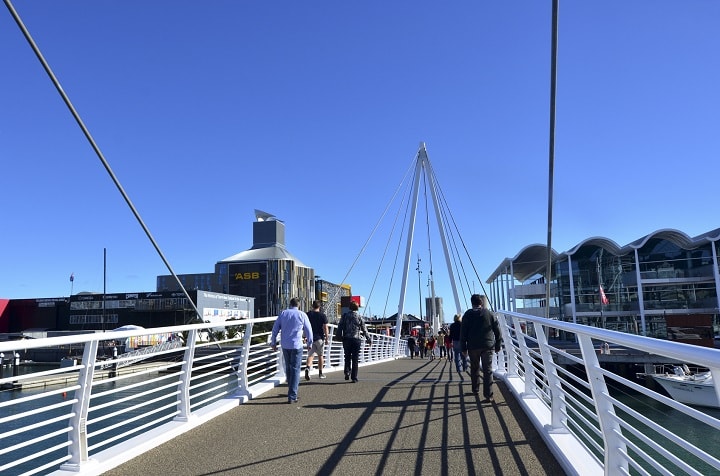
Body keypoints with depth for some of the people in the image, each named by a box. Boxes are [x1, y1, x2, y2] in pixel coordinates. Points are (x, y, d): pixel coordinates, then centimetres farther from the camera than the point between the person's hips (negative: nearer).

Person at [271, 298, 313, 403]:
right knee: (295, 370, -1)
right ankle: (292, 396, -5)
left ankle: (292, 391, 31)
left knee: (288, 368, 18)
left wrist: (273, 343, 14)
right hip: (296, 345, -3)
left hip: (285, 345, 3)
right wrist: (310, 343, 15)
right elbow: (308, 331, 2)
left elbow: (275, 329, 5)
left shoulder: (283, 313, 4)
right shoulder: (302, 315, -3)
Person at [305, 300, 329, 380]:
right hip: (320, 338, -1)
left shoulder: (308, 314, 2)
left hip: (310, 338, 2)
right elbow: (325, 328, -8)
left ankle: (307, 368, -26)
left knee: (310, 355, 1)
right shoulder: (323, 315, -5)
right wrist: (326, 338, -1)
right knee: (320, 355, 11)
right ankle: (320, 373, 18)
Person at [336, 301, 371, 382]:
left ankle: (347, 371, -6)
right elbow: (364, 330, 8)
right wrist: (369, 339, 18)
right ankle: (354, 377, 4)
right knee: (355, 359, 4)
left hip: (346, 339, 1)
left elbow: (340, 327, 1)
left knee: (347, 357, 14)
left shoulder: (344, 316, 5)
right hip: (356, 339, -1)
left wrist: (340, 337, 6)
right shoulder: (359, 317, 3)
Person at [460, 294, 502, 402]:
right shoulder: (490, 314, 6)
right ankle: (488, 395, -9)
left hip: (473, 346, 0)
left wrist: (463, 348, 3)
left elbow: (463, 332, -1)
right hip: (488, 346, 0)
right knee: (488, 370, -2)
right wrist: (497, 346, 13)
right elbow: (497, 331, 7)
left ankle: (475, 390, 29)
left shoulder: (468, 314, 1)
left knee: (474, 369, 17)